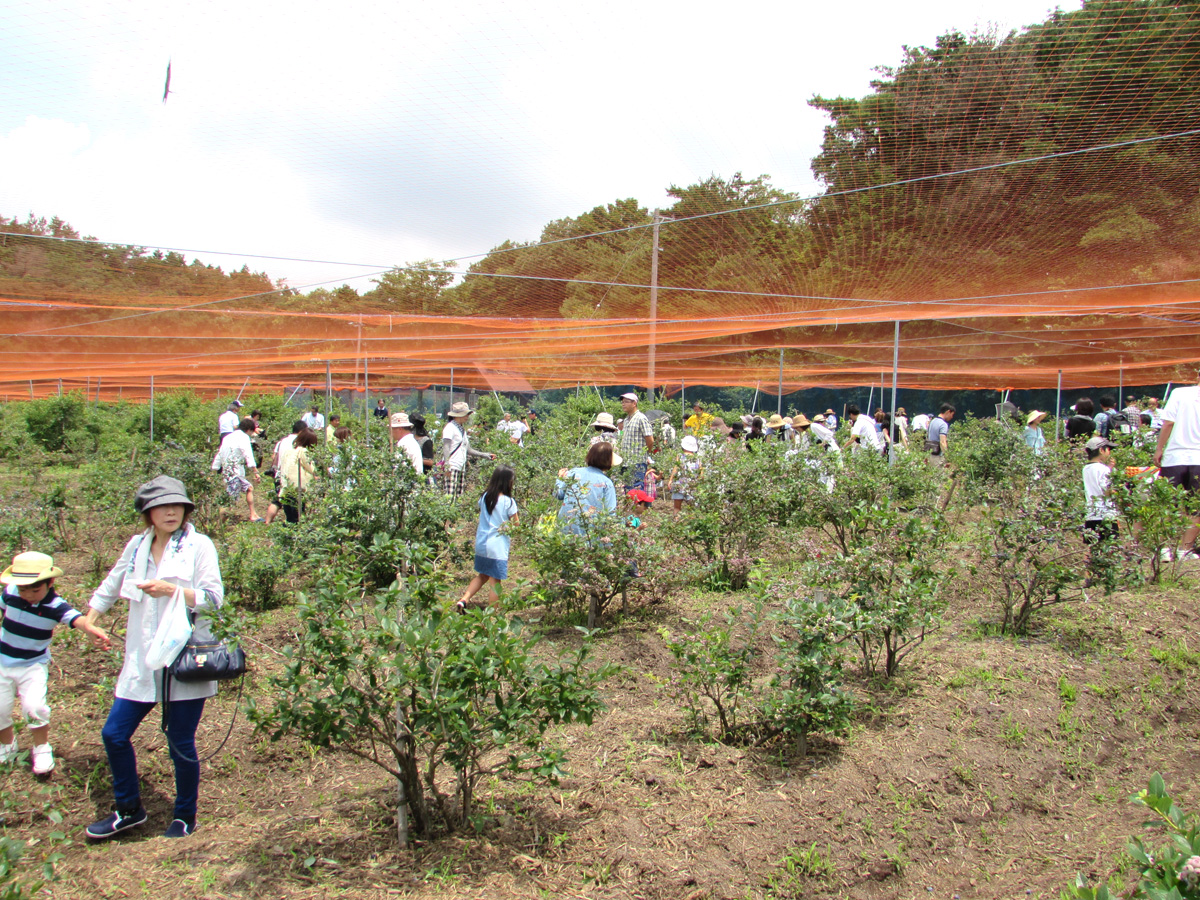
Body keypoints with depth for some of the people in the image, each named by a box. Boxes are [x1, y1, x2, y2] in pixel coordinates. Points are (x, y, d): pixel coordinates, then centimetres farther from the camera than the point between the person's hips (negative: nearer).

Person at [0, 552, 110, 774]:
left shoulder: (55, 606, -22)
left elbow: (75, 618, -41)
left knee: (34, 707, -16)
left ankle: (42, 750, 9)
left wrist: (91, 628, -62)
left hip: (33, 665, -3)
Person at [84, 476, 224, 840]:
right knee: (114, 734, 7)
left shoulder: (199, 546, -7)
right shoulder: (137, 546, 8)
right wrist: (85, 624, 26)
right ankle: (129, 809, 30)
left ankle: (185, 817, 26)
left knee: (180, 743, 4)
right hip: (142, 663, 5)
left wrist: (171, 589, -24)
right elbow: (110, 587, 24)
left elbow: (214, 598, -13)